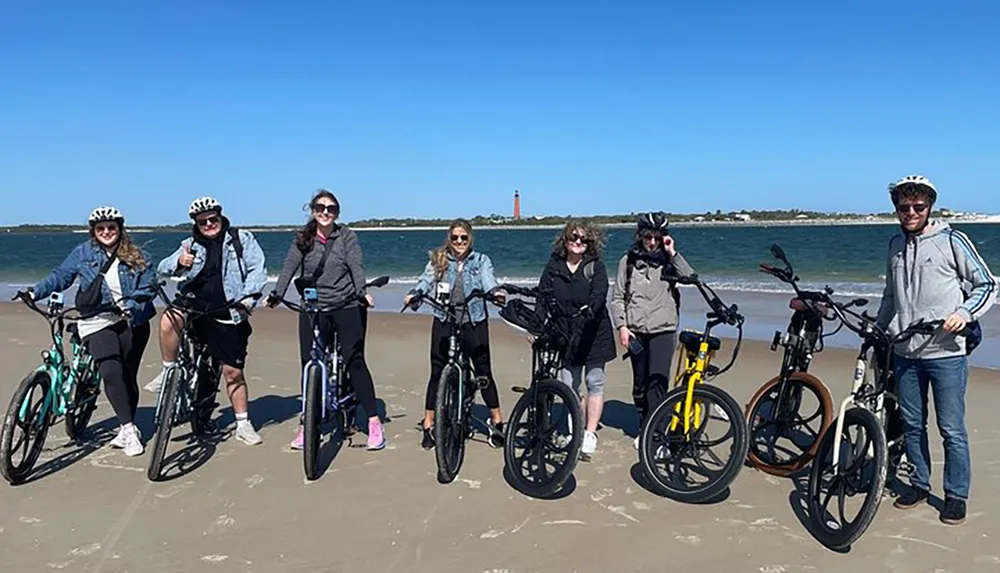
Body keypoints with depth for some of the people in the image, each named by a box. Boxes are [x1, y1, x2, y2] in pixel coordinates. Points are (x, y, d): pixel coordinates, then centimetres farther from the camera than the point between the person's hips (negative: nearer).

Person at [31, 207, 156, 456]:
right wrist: (36, 292, -5)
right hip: (97, 322, 0)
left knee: (128, 375, 3)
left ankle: (126, 430, 19)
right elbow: (60, 276, 9)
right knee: (111, 372, -18)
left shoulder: (137, 258, 3)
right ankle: (129, 428, -9)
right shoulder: (83, 253, 6)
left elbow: (148, 288, -2)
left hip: (132, 322, 1)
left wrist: (130, 306, -17)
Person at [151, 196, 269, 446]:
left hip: (227, 316, -2)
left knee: (234, 371, 2)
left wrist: (248, 297, -19)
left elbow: (258, 269, -3)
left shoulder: (242, 239, 5)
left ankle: (243, 425, 15)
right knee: (169, 319, -32)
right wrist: (178, 263, -22)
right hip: (195, 306, 2)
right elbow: (163, 268, 2)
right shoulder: (191, 245, 12)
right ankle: (169, 372, -11)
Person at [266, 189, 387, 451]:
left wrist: (362, 291, -26)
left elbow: (357, 266, -10)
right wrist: (276, 294, -13)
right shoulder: (302, 240, 8)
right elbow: (289, 267, -1)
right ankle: (306, 425, 16)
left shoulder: (346, 237, 2)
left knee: (355, 361, -7)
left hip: (346, 307, -2)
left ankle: (374, 422, 0)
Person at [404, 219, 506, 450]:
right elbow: (426, 280, -5)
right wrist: (413, 294, -27)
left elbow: (488, 281, -9)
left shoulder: (481, 261, 7)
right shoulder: (438, 260, 8)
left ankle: (496, 422, 18)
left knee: (484, 372, 2)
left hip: (474, 322, 0)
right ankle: (428, 426, 14)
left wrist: (495, 292, -32)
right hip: (443, 323, 1)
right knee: (437, 372, 3)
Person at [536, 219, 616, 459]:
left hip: (593, 334, -2)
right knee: (570, 386, 4)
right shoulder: (554, 266, 6)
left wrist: (588, 310, -39)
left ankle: (590, 434, 1)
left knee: (594, 382, -4)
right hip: (566, 334, 2)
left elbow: (599, 295, -18)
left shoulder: (596, 267, -2)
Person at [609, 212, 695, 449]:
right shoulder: (628, 261, 7)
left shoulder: (668, 260, 6)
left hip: (663, 329, -2)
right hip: (636, 331, 2)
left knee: (658, 379, -15)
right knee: (640, 383, 10)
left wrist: (673, 253, -12)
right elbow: (617, 297, 7)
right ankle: (644, 428, 24)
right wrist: (621, 326, -3)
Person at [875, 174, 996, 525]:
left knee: (951, 430, 3)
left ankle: (956, 495, 18)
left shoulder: (951, 240, -4)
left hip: (946, 352, -4)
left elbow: (987, 285, 0)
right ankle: (919, 484, 27)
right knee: (912, 425, 13)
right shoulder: (895, 245, 10)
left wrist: (965, 313, -16)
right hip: (905, 353, 5)